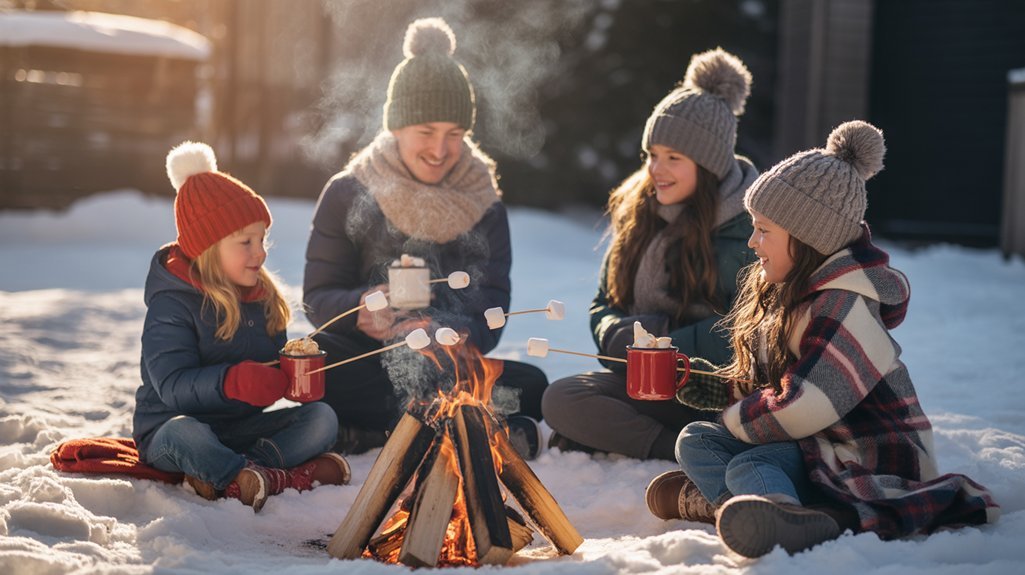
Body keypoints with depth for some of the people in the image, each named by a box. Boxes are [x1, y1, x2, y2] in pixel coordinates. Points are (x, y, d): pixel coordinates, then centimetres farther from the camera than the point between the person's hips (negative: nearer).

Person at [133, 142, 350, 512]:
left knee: (322, 417, -13)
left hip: (243, 427, 7)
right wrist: (233, 381, -41)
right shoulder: (171, 305, -14)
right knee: (182, 433, -40)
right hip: (171, 427, -7)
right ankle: (283, 478, -35)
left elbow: (273, 366, 16)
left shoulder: (264, 296, 9)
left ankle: (233, 477, -30)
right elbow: (172, 386, -24)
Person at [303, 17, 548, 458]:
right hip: (366, 361, -1)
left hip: (455, 368, 2)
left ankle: (369, 434, -27)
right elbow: (317, 298, -3)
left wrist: (465, 341, -28)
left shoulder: (484, 204, 7)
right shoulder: (346, 195, 2)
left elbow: (492, 305, -3)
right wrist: (364, 306, -28)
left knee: (533, 386, -27)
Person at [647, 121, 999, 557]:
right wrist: (722, 390, 1)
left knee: (750, 464, -31)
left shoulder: (845, 307, -19)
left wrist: (734, 419, -10)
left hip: (867, 461, -10)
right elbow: (768, 381, 20)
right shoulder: (788, 293, 13)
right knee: (695, 440, -6)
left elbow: (804, 407, -25)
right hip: (813, 450, 10)